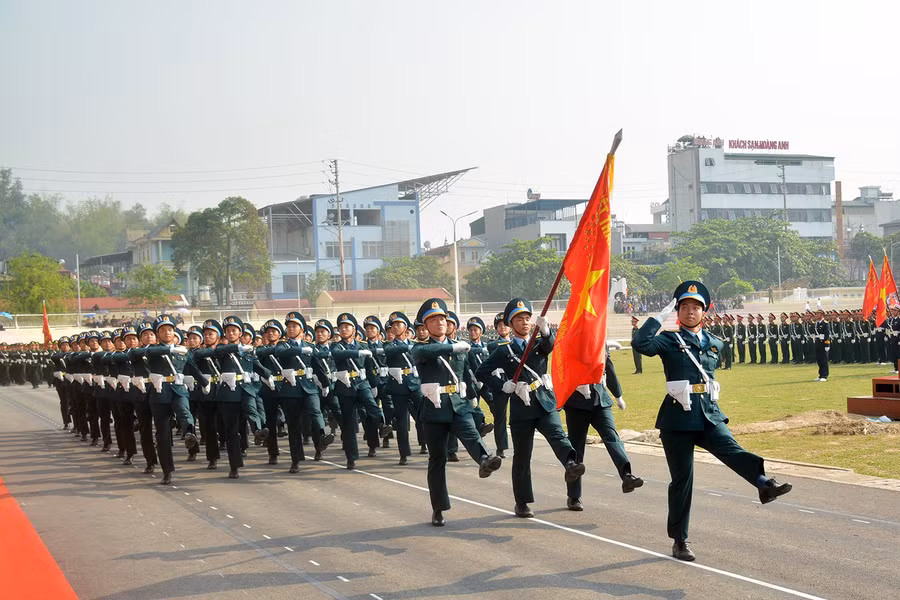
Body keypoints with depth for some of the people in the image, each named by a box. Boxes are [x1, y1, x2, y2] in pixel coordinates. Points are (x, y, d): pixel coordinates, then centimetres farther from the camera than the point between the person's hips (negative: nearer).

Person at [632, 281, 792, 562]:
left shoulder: (715, 345, 16)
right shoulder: (669, 340, 1)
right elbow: (641, 343, -19)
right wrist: (661, 316, -13)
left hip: (709, 415, 3)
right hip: (678, 417, -3)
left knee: (731, 449, -26)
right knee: (682, 478, 1)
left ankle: (764, 484, -52)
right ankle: (680, 541, 11)